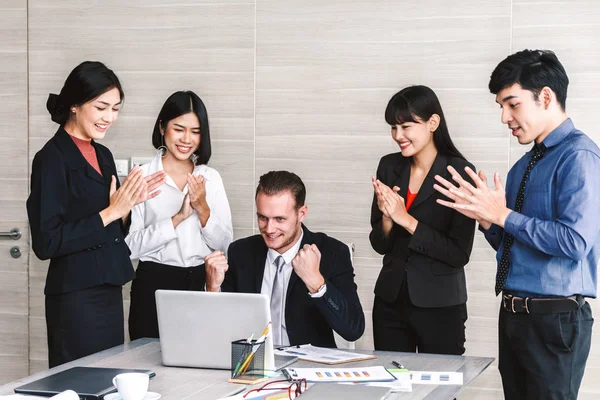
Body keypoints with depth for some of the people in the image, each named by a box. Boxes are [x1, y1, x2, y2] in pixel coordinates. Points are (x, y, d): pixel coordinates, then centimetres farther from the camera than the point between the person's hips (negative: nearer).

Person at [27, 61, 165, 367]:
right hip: (76, 298, -8)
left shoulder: (103, 156, 12)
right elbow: (46, 242, -17)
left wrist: (128, 205, 1)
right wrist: (110, 213, -17)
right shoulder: (52, 159, -11)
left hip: (108, 290, 8)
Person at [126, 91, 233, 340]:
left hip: (202, 284, 3)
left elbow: (224, 244, 4)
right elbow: (131, 246, -11)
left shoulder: (210, 177, 7)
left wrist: (202, 208, -11)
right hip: (154, 285, -3)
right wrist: (178, 217, -18)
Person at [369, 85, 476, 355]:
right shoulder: (389, 167, 4)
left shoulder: (459, 171, -10)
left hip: (440, 307, -4)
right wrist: (387, 217, -12)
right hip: (390, 302, 4)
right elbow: (379, 244, 8)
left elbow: (459, 254, -13)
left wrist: (407, 220, -19)